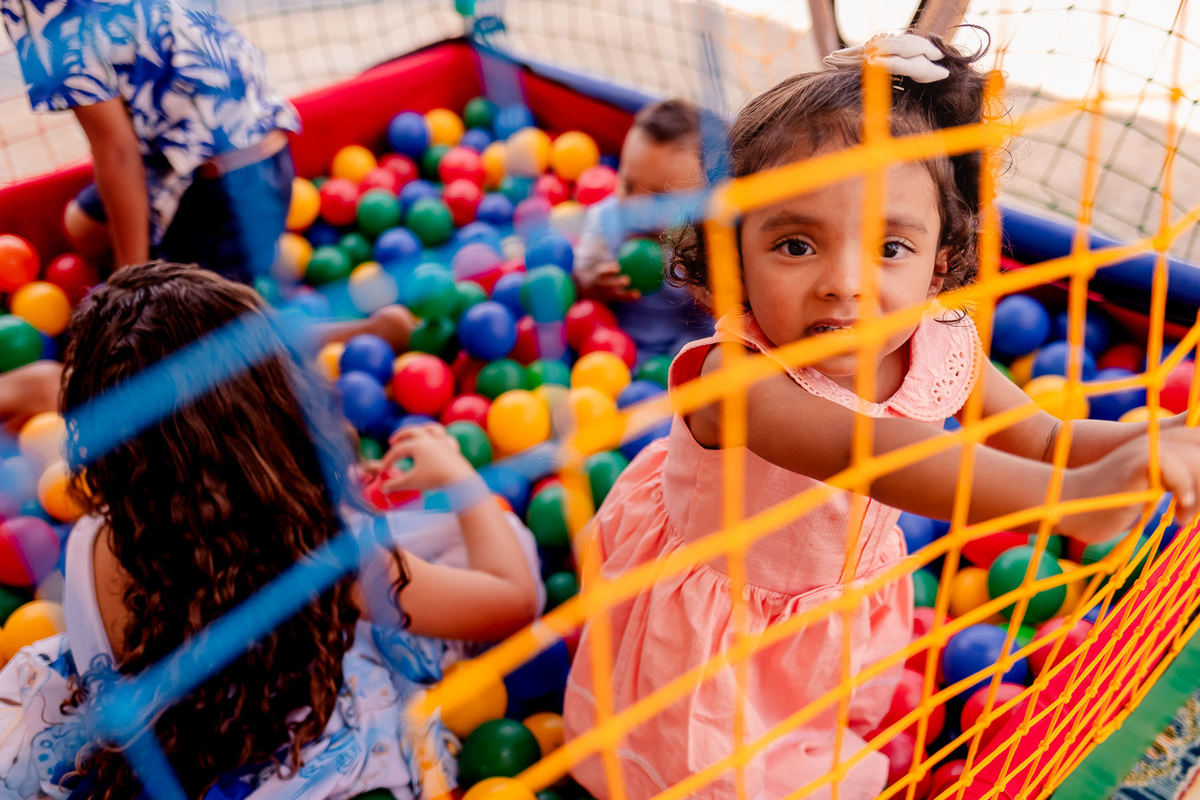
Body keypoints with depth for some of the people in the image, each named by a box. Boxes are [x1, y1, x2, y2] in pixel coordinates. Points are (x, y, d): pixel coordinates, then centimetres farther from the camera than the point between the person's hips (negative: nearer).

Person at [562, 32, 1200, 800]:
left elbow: (1040, 436, -6)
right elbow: (867, 452, -60)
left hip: (848, 589, 5)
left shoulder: (941, 349, -22)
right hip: (723, 623, -5)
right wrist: (1070, 498, -70)